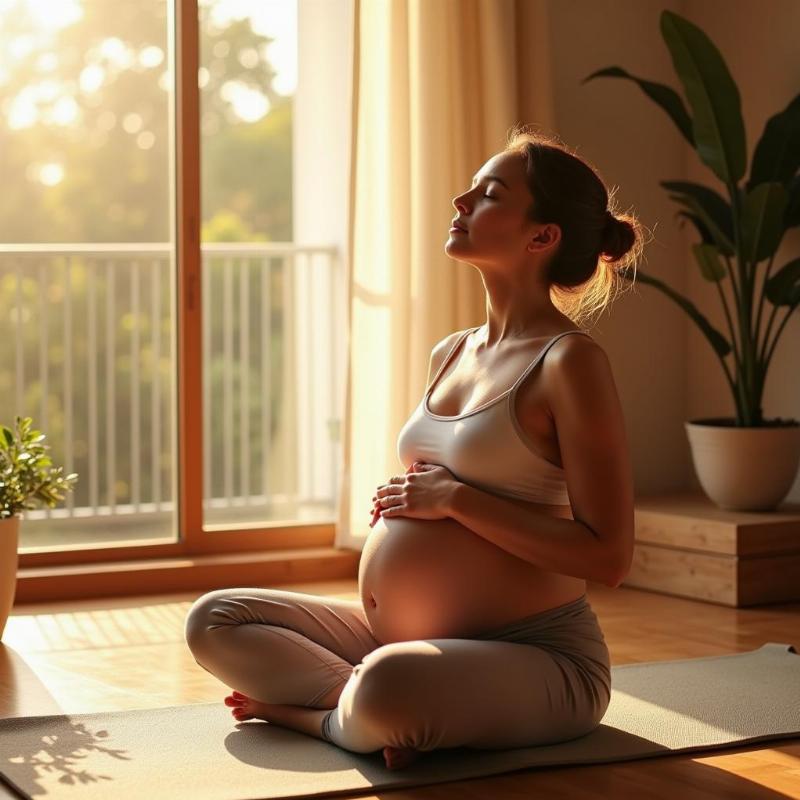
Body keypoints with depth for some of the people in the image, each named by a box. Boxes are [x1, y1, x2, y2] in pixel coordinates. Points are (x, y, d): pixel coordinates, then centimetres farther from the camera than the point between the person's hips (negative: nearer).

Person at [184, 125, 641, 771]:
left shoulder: (568, 360, -14)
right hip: (436, 631, 8)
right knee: (214, 621, 2)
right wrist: (400, 503, 1)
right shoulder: (451, 354, 9)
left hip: (545, 654, -8)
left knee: (390, 685, -39)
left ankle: (320, 713, -9)